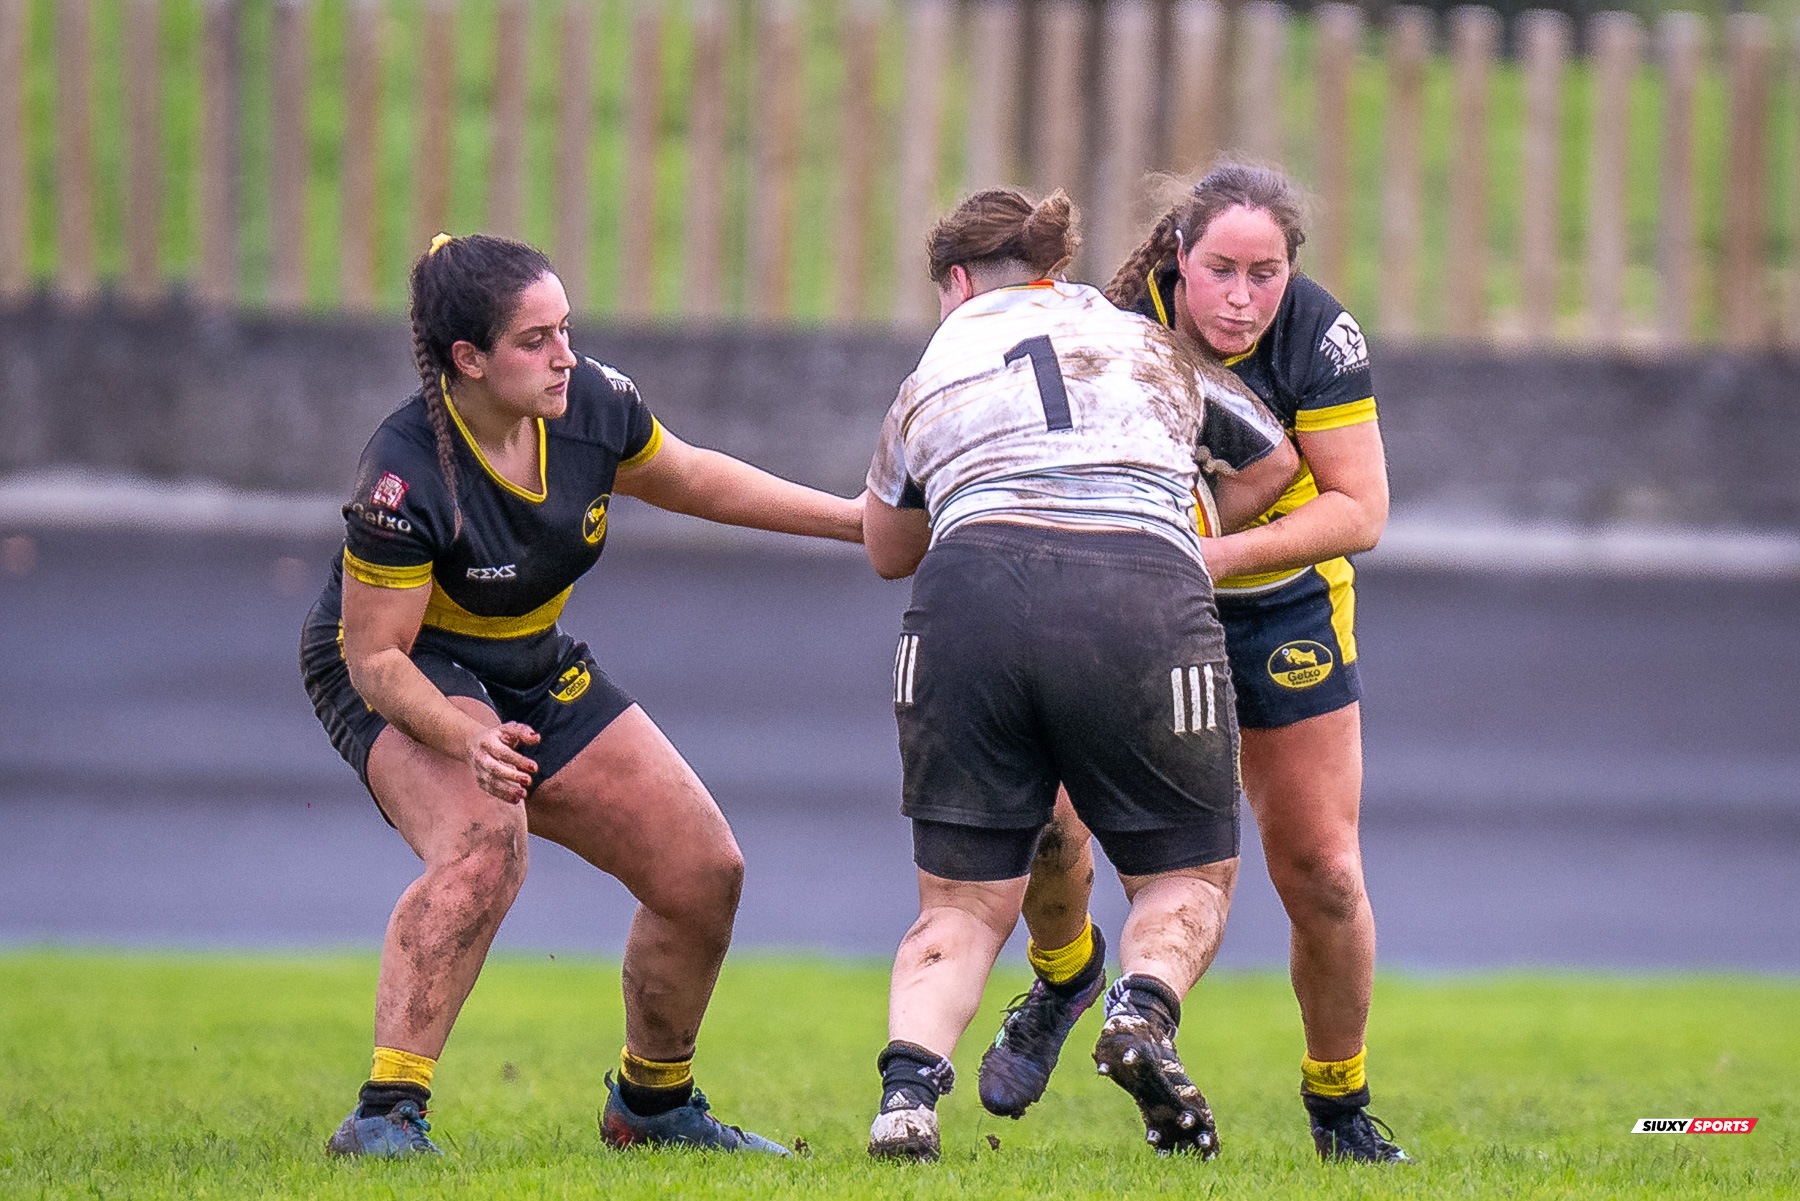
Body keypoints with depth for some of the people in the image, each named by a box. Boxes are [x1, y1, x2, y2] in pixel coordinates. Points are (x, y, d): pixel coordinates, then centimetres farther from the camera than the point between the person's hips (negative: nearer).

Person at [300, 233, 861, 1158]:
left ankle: (652, 1101, 27)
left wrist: (858, 519, 8)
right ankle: (385, 1115, -37)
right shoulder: (404, 476, -33)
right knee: (484, 845, -37)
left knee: (705, 872, 4)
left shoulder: (593, 405, -15)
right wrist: (464, 735, -44)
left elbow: (689, 478, 7)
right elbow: (375, 658, -26)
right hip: (406, 682, -7)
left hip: (535, 673, 7)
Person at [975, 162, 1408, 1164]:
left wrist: (1225, 552, -32)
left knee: (1322, 872, -5)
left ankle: (1341, 1110, 17)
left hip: (1286, 608, 0)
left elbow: (1359, 509, -20)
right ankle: (1064, 977, 17)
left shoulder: (1319, 335, -21)